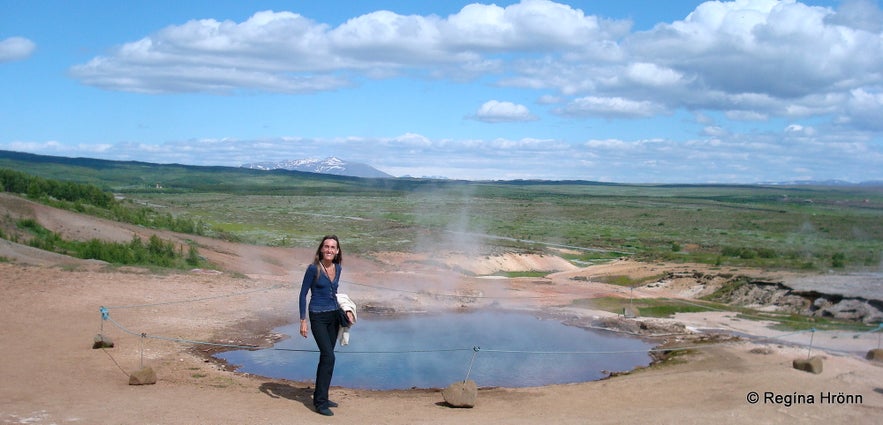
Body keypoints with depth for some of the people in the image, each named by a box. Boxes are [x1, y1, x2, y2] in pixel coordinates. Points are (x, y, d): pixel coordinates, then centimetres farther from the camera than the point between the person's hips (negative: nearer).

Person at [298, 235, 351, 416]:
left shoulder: (337, 268, 5)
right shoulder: (313, 269, -13)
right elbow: (303, 295, -9)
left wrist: (342, 313, 20)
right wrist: (303, 321, -13)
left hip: (334, 316, 7)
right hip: (318, 317, -7)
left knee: (326, 357, 12)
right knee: (329, 356, -15)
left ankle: (320, 397, 22)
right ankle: (321, 402, -9)